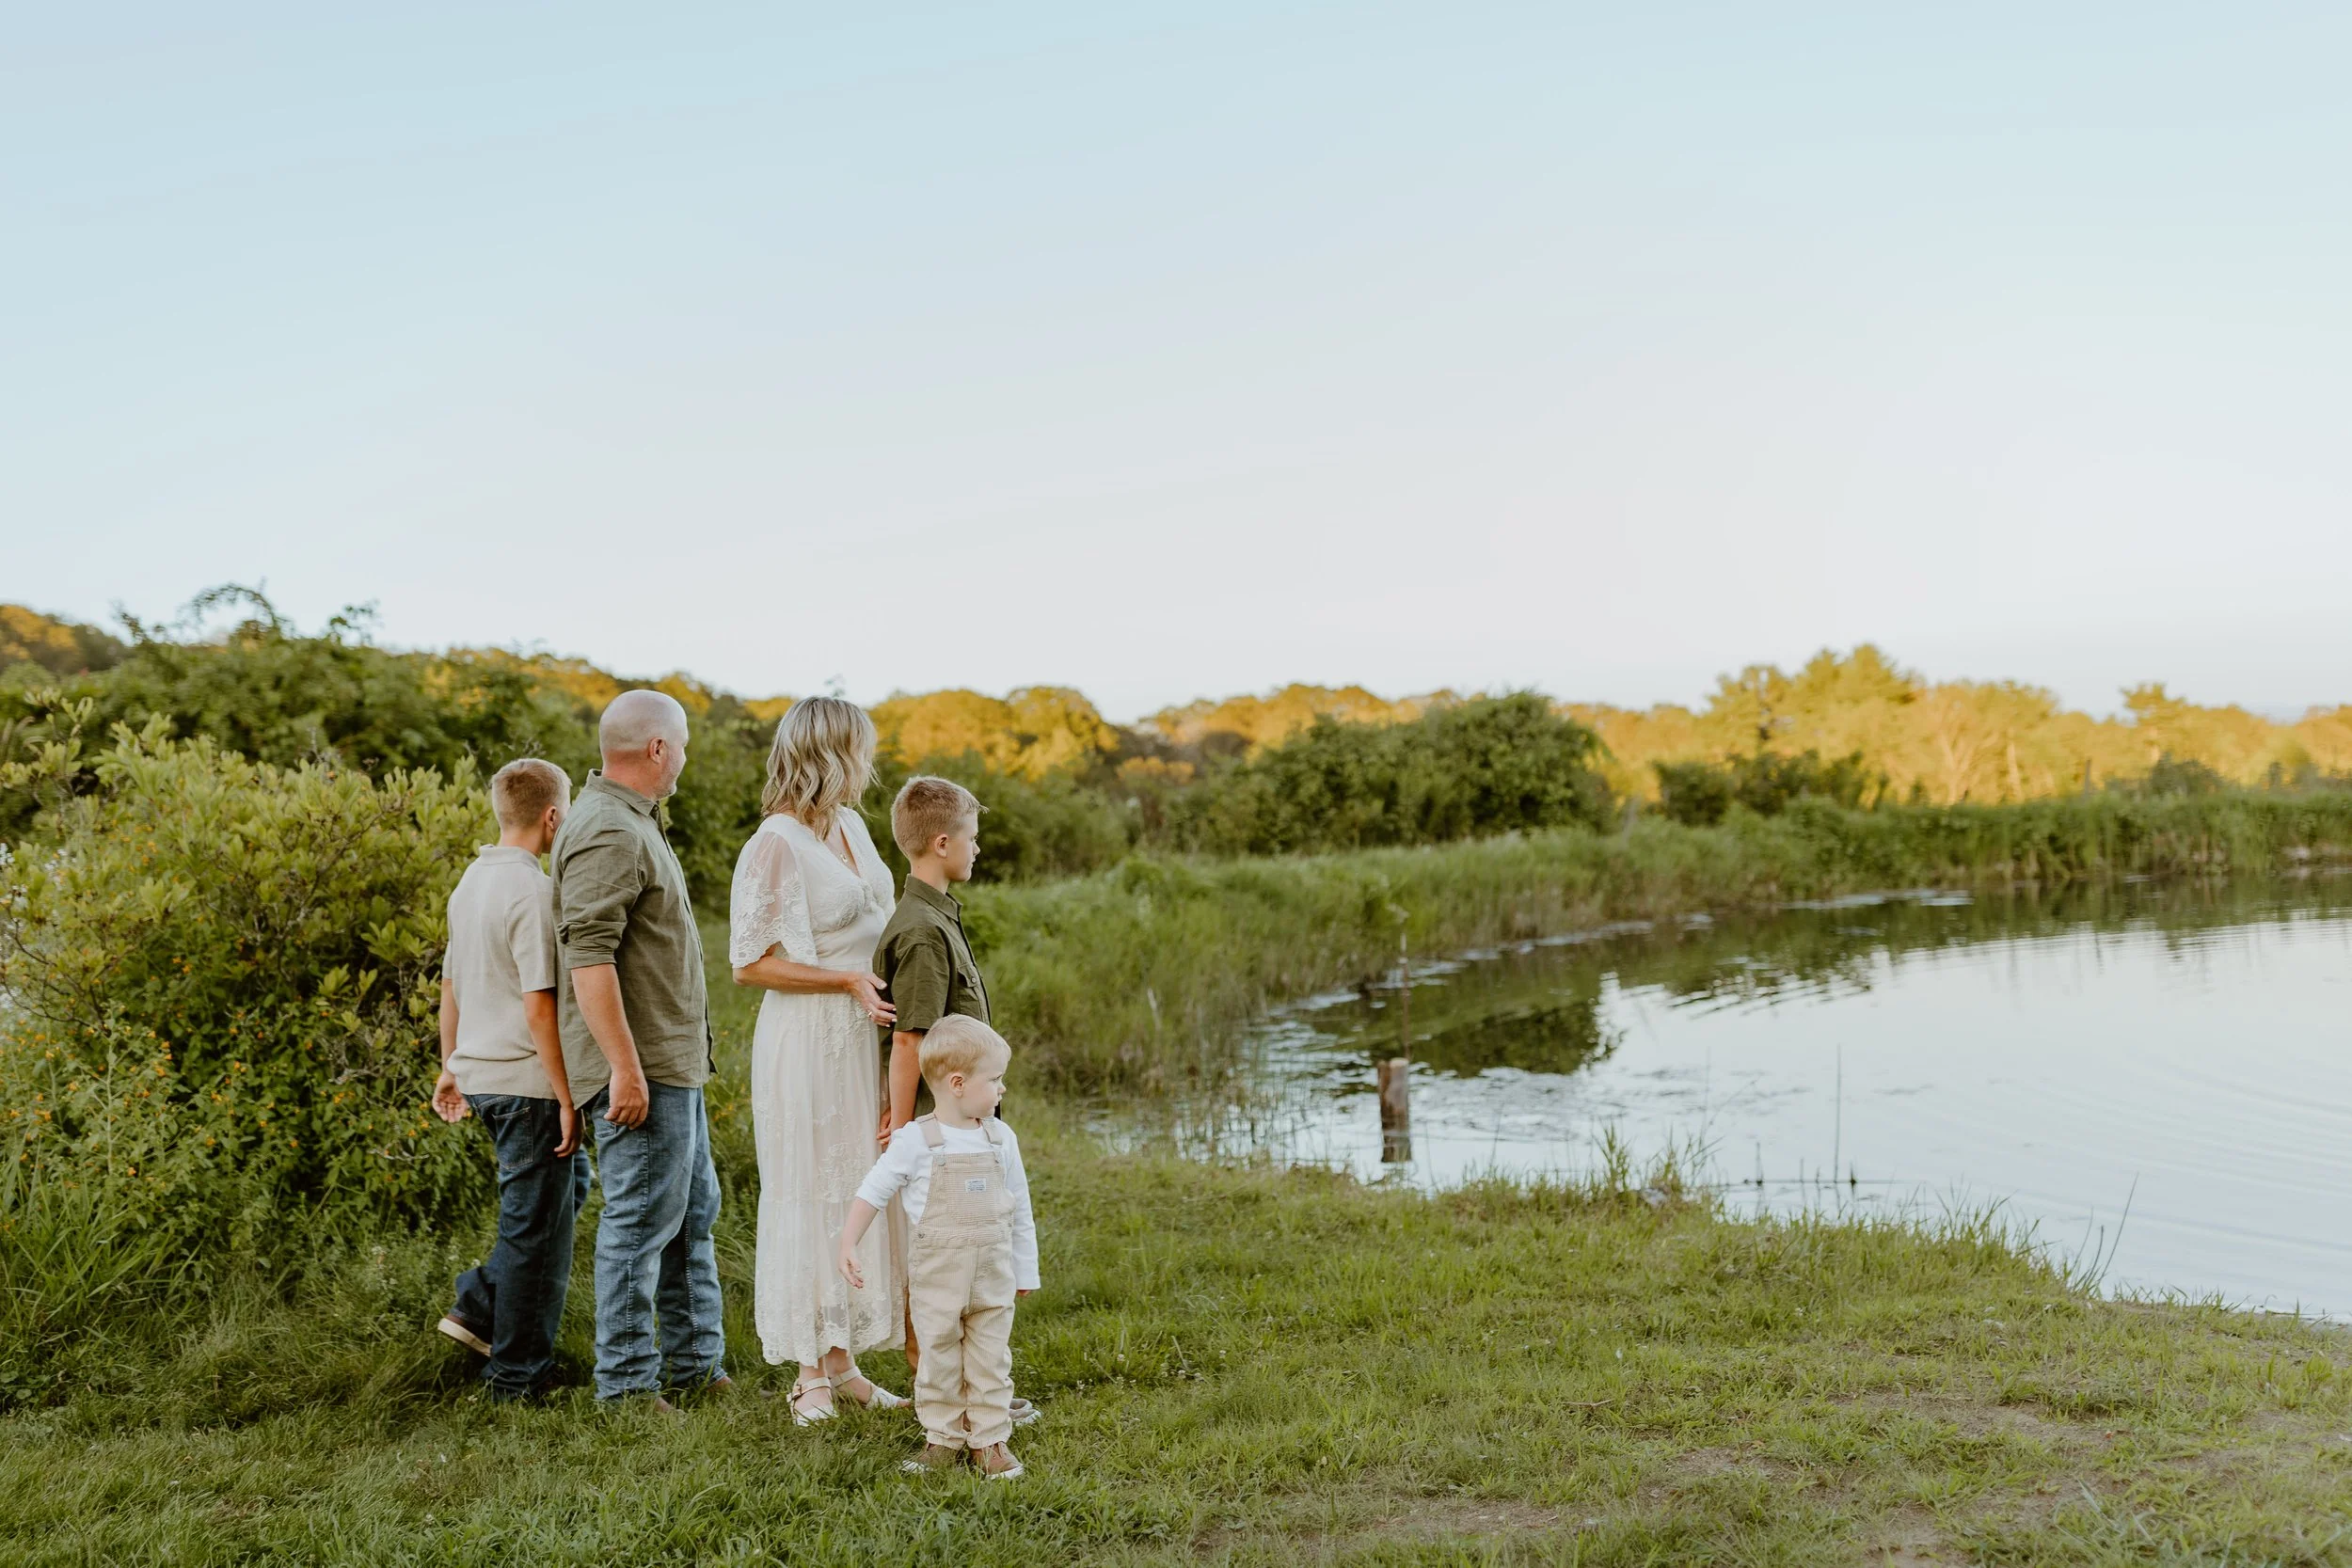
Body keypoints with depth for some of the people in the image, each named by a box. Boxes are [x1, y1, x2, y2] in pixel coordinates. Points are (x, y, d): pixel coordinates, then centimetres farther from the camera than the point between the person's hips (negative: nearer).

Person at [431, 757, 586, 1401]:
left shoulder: (471, 882, 9)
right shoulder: (533, 891, -18)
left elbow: (451, 985, 17)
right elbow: (539, 1005, -21)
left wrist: (450, 1068, 26)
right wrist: (567, 1099, -17)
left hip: (479, 1074, 9)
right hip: (525, 1081, -9)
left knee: (571, 1179, 23)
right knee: (536, 1226, 2)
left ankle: (480, 1304, 18)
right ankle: (517, 1376, 11)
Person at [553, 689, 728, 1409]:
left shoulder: (632, 823, 16)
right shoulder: (608, 832, -18)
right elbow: (588, 956, -26)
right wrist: (624, 1068, -27)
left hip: (673, 1062, 11)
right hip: (641, 1067, -11)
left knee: (693, 1215, 16)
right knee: (641, 1222, -4)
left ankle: (697, 1367, 25)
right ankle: (627, 1388, 3)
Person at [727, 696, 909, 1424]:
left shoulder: (851, 826, 10)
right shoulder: (776, 845, -14)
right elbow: (751, 961, -15)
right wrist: (850, 981, -20)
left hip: (863, 1037, 8)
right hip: (808, 1042, -8)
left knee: (860, 1192, 11)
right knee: (813, 1196, 0)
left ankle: (841, 1359, 21)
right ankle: (810, 1374, 10)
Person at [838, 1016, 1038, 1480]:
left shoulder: (1001, 1139, 3)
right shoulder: (915, 1141, -9)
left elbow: (1019, 1210, 10)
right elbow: (873, 1193, -3)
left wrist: (1025, 1271, 12)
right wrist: (848, 1245, -9)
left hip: (994, 1272, 3)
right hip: (937, 1272, -3)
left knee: (991, 1358, 7)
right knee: (939, 1356, 6)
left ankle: (991, 1438, 15)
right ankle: (944, 1438, 18)